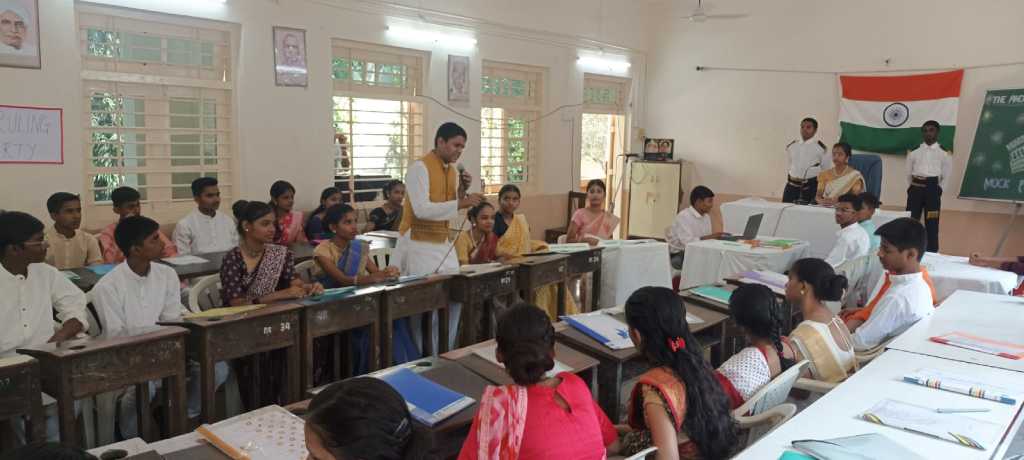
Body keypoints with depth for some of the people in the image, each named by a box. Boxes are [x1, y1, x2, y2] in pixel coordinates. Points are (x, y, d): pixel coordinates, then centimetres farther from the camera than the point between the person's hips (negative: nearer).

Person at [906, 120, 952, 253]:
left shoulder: (944, 153, 5)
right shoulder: (914, 152, 10)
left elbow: (947, 176, 7)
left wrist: (938, 190, -2)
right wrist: (911, 187, 5)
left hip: (932, 189, -2)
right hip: (915, 189, 2)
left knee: (931, 224, 0)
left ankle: (931, 253, 7)